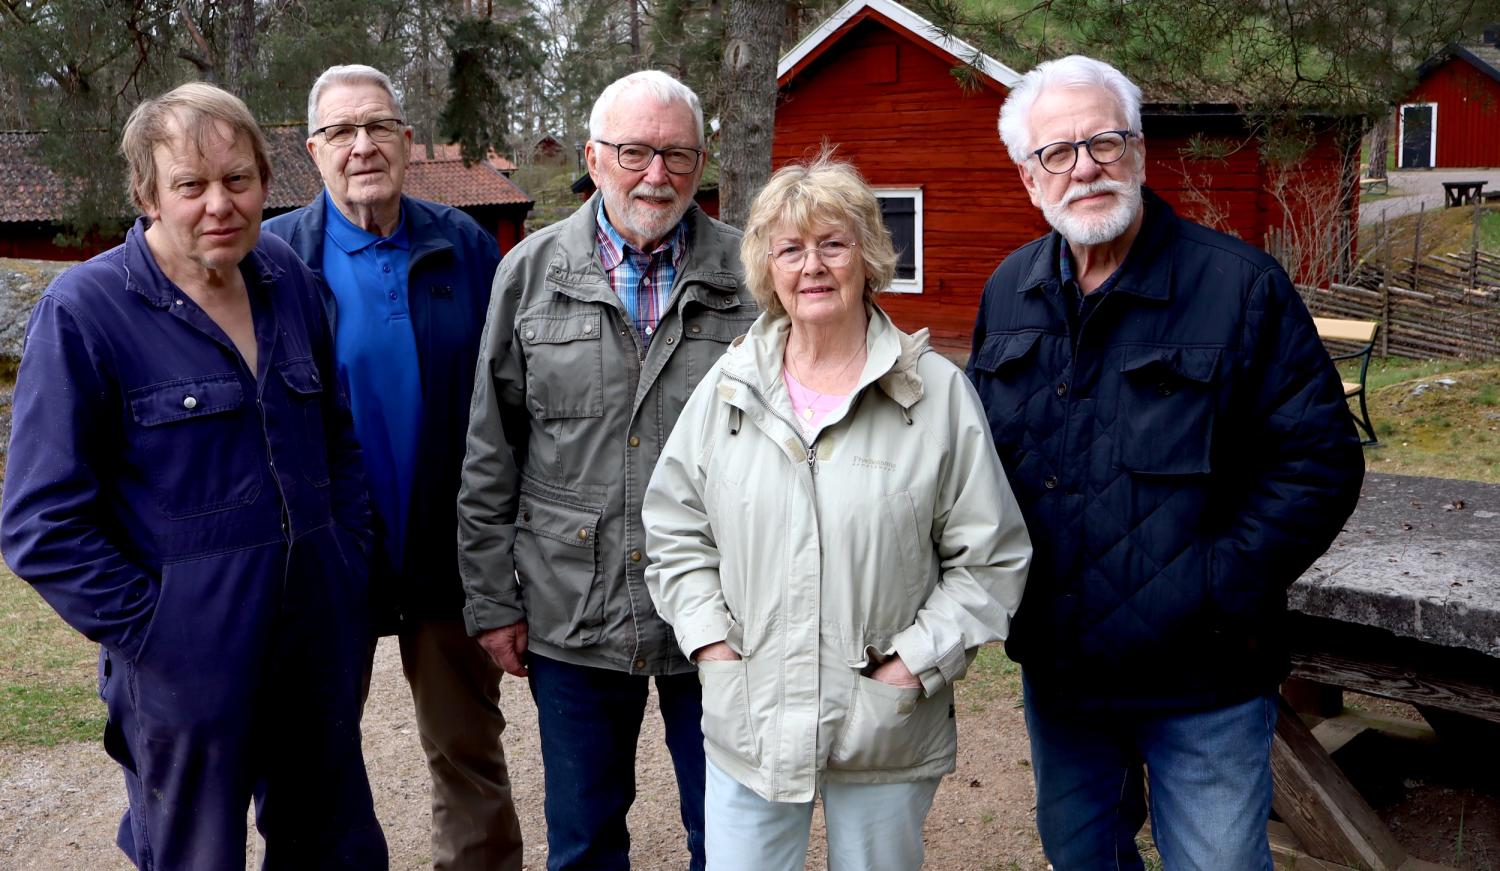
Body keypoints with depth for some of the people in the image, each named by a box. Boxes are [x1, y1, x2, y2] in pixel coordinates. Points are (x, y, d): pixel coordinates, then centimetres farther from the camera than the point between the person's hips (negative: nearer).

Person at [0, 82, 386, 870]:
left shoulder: (286, 279, 4)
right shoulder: (85, 309, -11)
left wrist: (349, 553, 6)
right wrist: (148, 627, -13)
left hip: (321, 638, 5)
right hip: (186, 656, -5)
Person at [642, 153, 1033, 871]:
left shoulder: (939, 392, -6)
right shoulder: (728, 388, 2)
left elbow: (991, 557, -3)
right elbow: (674, 530, 9)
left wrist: (913, 664, -9)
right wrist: (711, 643, -1)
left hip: (886, 731, -1)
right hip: (747, 724, 2)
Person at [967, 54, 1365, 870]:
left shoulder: (1241, 285, -12)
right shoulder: (1009, 291, 4)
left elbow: (1320, 460, -12)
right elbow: (981, 445, 15)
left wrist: (1218, 591, -18)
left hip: (1201, 682, -5)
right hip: (1055, 668, 5)